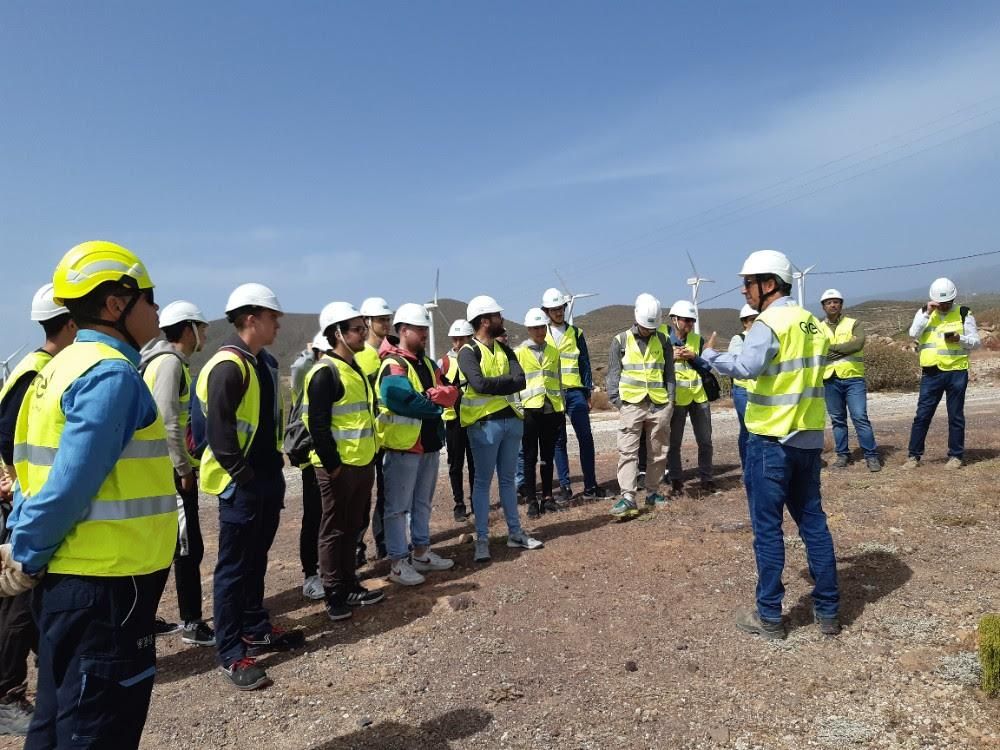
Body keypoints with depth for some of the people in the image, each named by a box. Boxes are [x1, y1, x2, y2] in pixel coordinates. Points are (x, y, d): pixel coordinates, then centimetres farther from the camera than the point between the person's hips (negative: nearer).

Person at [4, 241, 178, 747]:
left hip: (69, 578, 9)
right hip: (105, 585, -9)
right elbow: (72, 485, -23)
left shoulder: (62, 367, 11)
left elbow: (44, 471, 12)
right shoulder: (111, 374, -19)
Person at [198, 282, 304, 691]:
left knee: (256, 560, 20)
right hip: (241, 484, -9)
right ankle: (231, 654, 13)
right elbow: (219, 430, -23)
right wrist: (243, 474, -18)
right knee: (234, 567, 2)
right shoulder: (228, 366, -19)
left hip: (268, 478, 9)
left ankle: (256, 630, 35)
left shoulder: (266, 362, 12)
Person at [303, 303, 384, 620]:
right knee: (334, 530, 4)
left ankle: (350, 586, 31)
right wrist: (332, 464, -19)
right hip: (339, 466, -9)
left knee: (353, 526, 17)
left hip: (362, 463, 9)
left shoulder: (354, 368, 14)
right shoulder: (325, 372, -16)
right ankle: (335, 596, 16)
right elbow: (317, 424, -20)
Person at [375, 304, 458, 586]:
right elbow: (404, 401, -26)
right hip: (403, 446, -9)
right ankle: (399, 563, 8)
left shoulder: (427, 363, 14)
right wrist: (436, 403, -12)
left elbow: (451, 393, 2)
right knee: (398, 506, 1)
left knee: (423, 502, 18)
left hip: (429, 444, 9)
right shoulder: (393, 366, -13)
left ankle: (421, 552, 30)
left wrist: (430, 396, -20)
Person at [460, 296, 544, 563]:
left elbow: (520, 380, -3)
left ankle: (515, 532, 26)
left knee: (508, 479, 15)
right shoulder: (469, 352, -9)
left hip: (511, 419, 7)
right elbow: (479, 383, -25)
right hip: (485, 423, -6)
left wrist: (493, 384, -16)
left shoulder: (504, 349, 12)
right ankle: (482, 539, 10)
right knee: (483, 481, 2)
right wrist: (507, 382, -10)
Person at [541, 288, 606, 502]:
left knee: (585, 438, -3)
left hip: (574, 391, 1)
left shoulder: (575, 333, 10)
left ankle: (590, 486, 5)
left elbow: (584, 364, 10)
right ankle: (564, 486, 11)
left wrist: (588, 393, 4)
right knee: (559, 441, 4)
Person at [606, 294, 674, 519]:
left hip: (659, 405, 3)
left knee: (657, 452, 9)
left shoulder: (663, 340, 10)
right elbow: (613, 374, 3)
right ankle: (628, 497, -10)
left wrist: (670, 399, 4)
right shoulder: (621, 340, 4)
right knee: (628, 451, -9)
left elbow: (669, 373, 13)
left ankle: (652, 492, 22)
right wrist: (616, 401, -5)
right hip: (631, 404, -2)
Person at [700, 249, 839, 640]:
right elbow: (817, 368, 18)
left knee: (767, 528, 2)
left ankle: (769, 616, 12)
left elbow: (748, 366, -30)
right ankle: (828, 610, 23)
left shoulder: (768, 323, -14)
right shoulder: (812, 322, 12)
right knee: (813, 522, 15)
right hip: (809, 438, 8)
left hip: (772, 440, -8)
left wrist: (709, 354, -17)